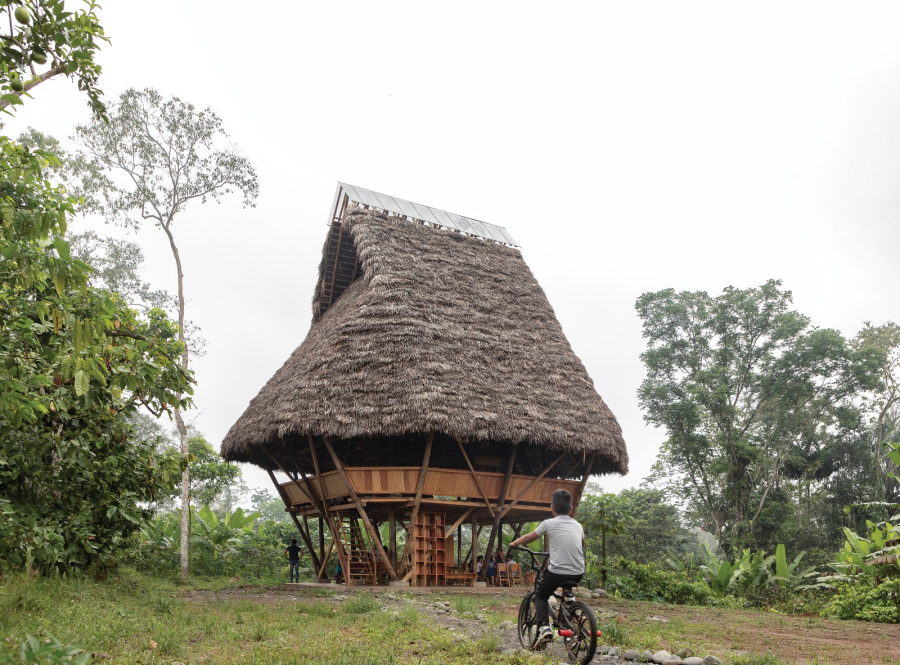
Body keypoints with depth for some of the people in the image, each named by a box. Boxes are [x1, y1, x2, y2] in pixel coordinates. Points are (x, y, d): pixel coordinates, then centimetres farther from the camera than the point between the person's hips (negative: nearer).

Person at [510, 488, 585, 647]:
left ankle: (544, 626, -6)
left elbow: (528, 538, 13)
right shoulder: (578, 525, 12)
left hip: (557, 572, -5)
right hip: (578, 574, 5)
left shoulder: (549, 524, 0)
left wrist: (514, 543, 31)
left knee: (541, 596, 16)